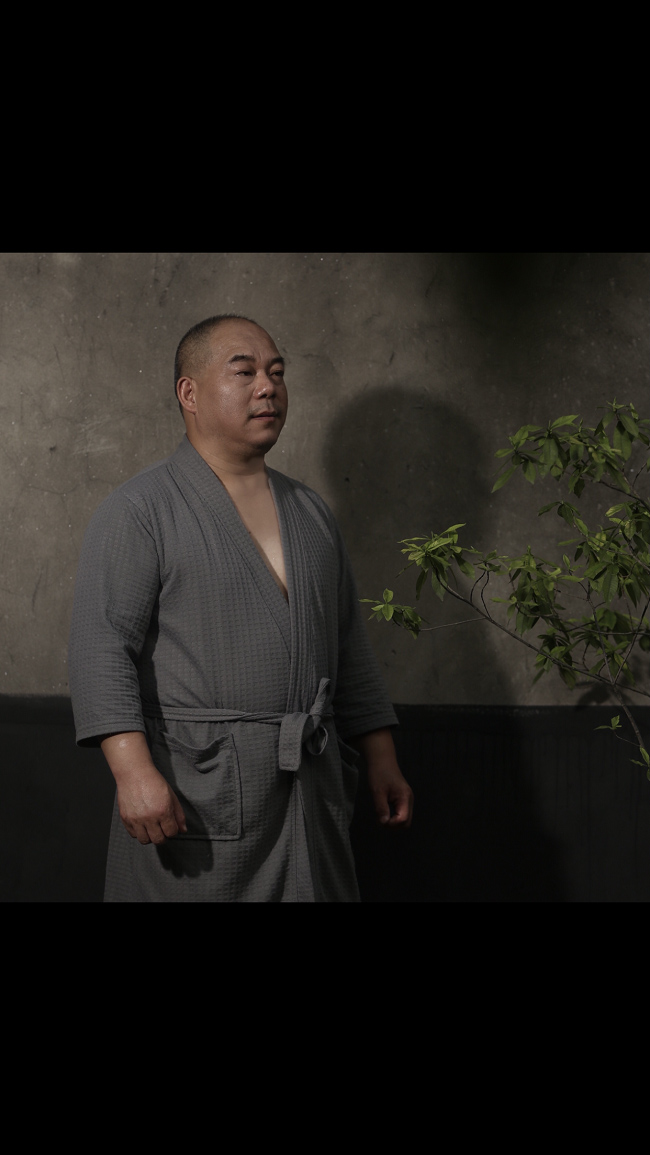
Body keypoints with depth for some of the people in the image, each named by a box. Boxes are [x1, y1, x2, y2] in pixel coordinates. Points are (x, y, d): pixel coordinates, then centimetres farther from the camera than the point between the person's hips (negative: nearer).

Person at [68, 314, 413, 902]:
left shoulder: (310, 512, 16)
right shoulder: (139, 511, -4)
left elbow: (350, 649, 20)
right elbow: (102, 648, -14)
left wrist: (382, 760, 15)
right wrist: (134, 770, -25)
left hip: (313, 798, 6)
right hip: (194, 798, -6)